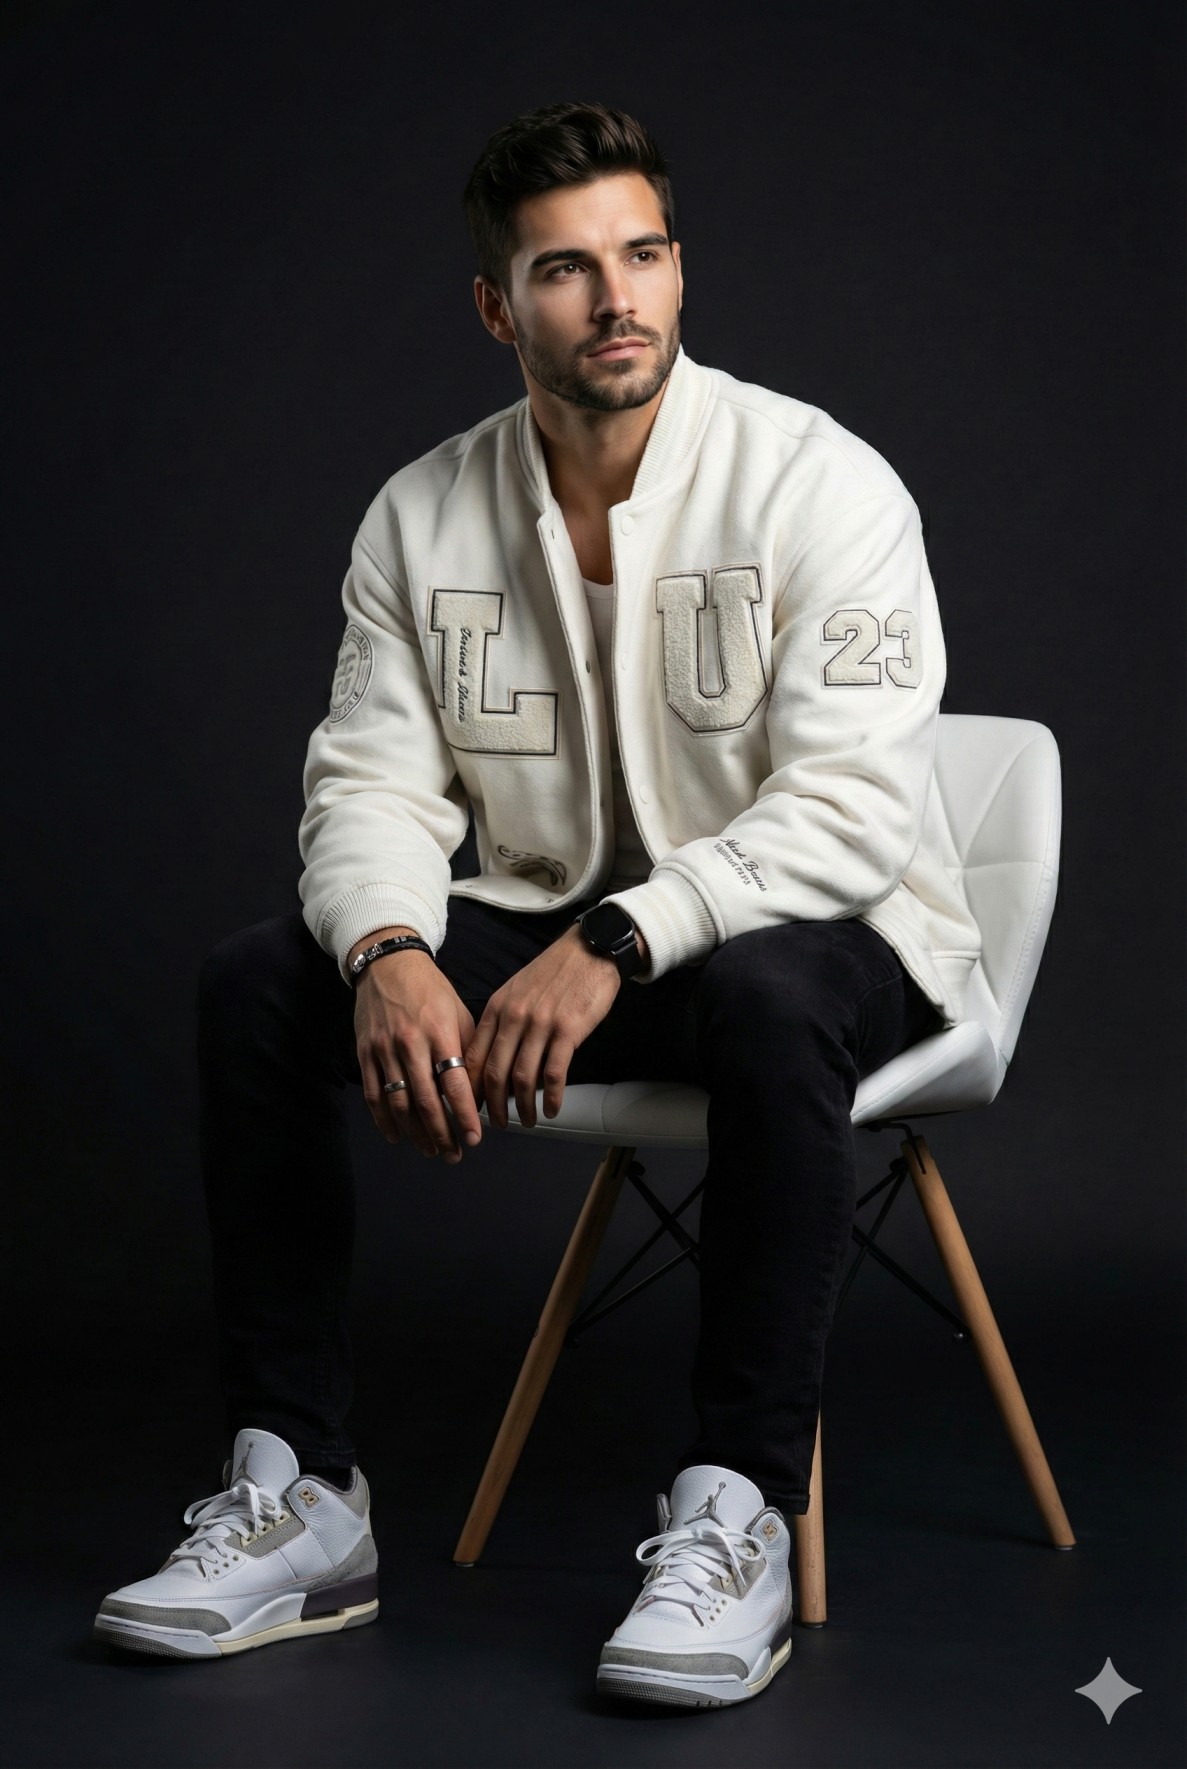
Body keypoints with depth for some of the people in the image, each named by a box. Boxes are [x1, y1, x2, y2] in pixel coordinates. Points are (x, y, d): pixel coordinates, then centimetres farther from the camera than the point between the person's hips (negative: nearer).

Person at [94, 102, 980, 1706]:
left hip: (820, 930, -4)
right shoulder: (422, 518, 1)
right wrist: (391, 955, -26)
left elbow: (848, 806, -23)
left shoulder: (818, 485, -14)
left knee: (769, 997, -40)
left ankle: (737, 1513, -30)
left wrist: (613, 941, -36)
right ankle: (296, 1494, -12)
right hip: (546, 929, 5)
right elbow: (374, 783, -2)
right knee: (254, 986, -15)